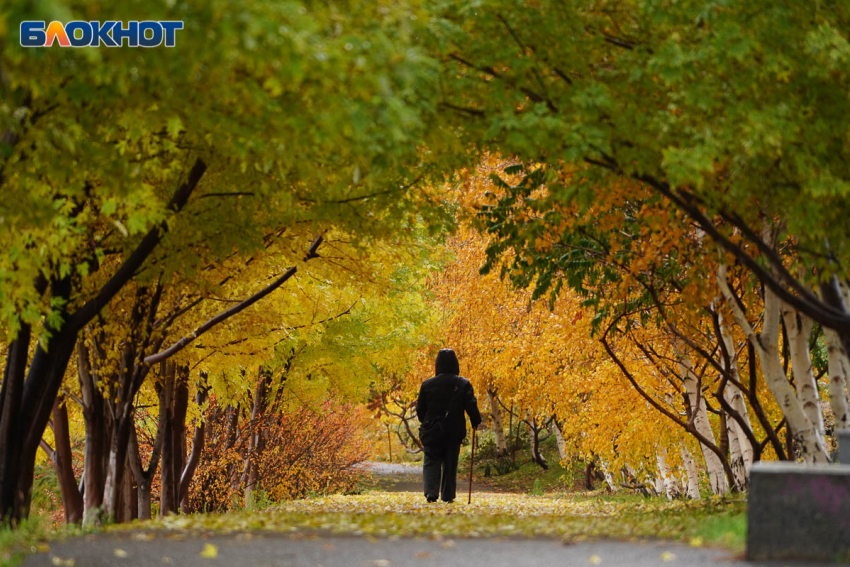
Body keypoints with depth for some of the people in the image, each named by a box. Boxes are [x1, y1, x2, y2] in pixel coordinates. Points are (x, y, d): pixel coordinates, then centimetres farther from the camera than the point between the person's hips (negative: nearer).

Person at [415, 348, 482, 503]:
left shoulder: (427, 384, -1)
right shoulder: (463, 384, -4)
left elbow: (420, 409, 5)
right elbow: (471, 406, -8)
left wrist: (426, 423, 22)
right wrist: (476, 422, 7)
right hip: (454, 432, 0)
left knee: (431, 461, 5)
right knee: (450, 464, 10)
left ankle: (431, 491, -15)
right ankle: (448, 495, 10)